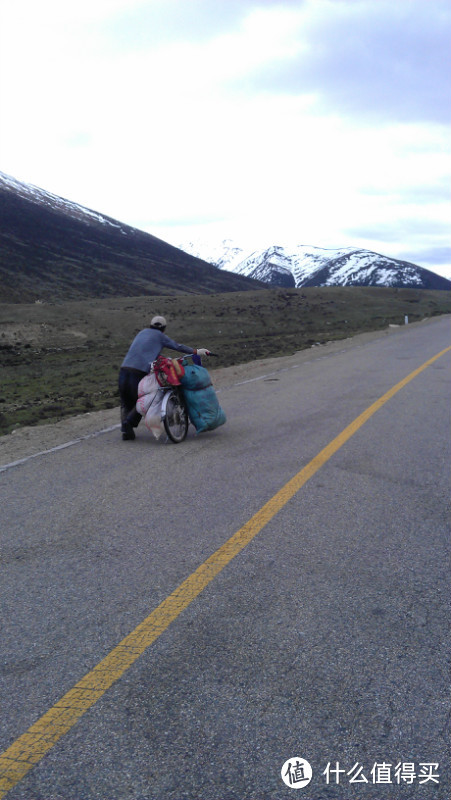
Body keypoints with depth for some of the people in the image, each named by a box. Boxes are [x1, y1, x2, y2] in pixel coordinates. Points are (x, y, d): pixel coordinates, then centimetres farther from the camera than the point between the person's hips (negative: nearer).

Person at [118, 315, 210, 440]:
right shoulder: (160, 336, 9)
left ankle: (125, 430, 1)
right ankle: (129, 422, -7)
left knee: (126, 403, 17)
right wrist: (196, 351, 12)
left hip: (124, 369, 5)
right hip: (139, 372, -5)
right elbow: (177, 346, 7)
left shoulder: (142, 332, 24)